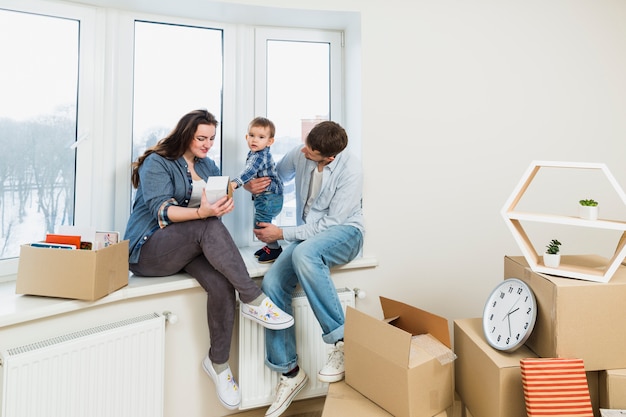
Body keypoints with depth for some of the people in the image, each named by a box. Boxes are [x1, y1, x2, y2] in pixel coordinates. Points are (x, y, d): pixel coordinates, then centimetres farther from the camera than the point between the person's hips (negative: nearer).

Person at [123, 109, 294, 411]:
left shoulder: (208, 166, 16)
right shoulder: (156, 163, -4)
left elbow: (217, 203, 8)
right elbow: (161, 210, -18)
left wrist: (224, 199, -15)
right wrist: (201, 213, -34)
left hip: (192, 247, 5)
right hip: (148, 250, -5)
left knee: (221, 283, -27)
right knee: (209, 227, -34)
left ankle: (218, 363, -11)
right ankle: (253, 300, -30)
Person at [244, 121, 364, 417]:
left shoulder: (350, 172, -19)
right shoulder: (299, 154, -3)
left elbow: (332, 222, -19)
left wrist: (282, 234, -18)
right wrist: (252, 185, -9)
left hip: (344, 233, -5)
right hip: (308, 235, 6)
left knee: (304, 253, -40)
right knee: (271, 284, -19)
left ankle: (342, 340, -26)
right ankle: (289, 372, -3)